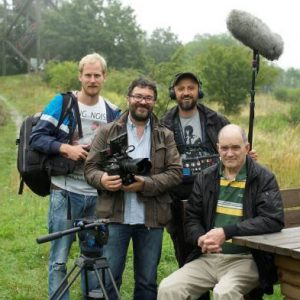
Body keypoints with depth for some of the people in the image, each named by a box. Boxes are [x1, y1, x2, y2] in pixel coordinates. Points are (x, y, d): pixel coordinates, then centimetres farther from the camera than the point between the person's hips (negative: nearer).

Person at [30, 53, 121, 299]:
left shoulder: (112, 111, 8)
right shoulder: (62, 102, -1)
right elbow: (37, 137, -6)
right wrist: (67, 148, -19)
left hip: (98, 194, 4)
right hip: (65, 191, -3)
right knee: (59, 258, 1)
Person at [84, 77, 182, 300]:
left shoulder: (165, 136, 8)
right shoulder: (108, 132, 6)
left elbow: (175, 172, -1)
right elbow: (91, 167, 4)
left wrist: (146, 183, -17)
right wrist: (102, 179, -19)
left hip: (151, 219, 1)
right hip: (115, 216, -1)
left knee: (147, 281, 12)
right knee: (108, 278, 4)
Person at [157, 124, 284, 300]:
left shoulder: (263, 178, -1)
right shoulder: (205, 178, 11)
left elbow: (274, 220, -13)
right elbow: (192, 217, 14)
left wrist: (227, 232, -19)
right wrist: (200, 238, -10)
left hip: (245, 259, -4)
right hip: (207, 258, 4)